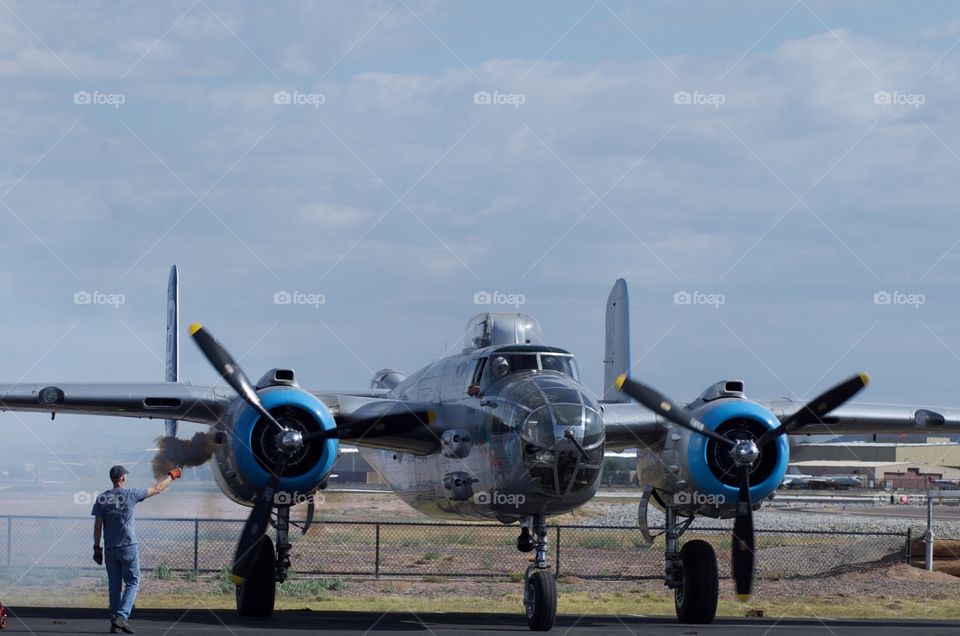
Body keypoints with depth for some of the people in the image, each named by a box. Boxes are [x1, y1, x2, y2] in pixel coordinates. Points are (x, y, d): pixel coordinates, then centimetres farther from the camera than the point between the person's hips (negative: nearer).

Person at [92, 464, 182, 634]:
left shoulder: (101, 499, 1)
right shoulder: (131, 494, -6)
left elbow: (97, 525, 1)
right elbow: (157, 489, 5)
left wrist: (97, 548, 8)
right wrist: (172, 475, 20)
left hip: (110, 549, 3)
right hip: (128, 548, -3)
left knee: (114, 585, 8)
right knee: (132, 583, 4)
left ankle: (114, 622, 5)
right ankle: (121, 616, -13)